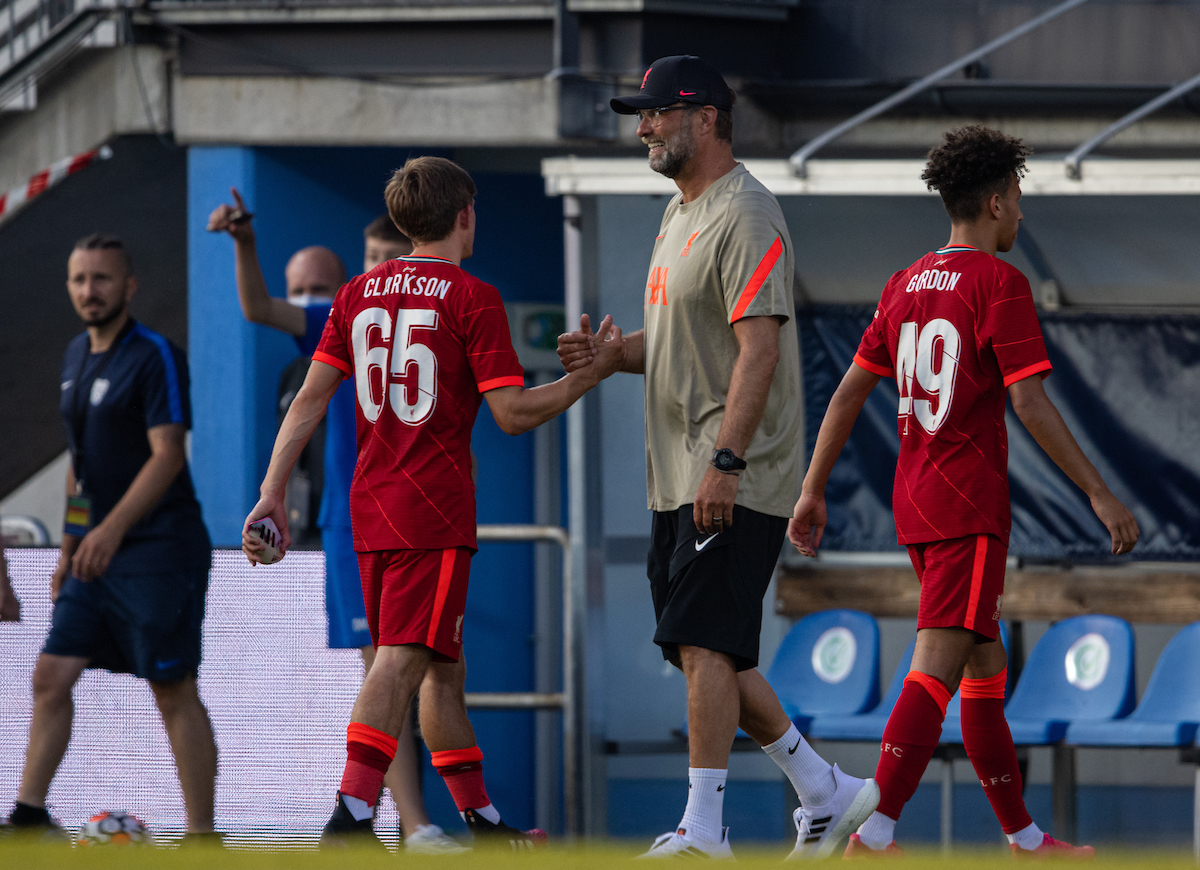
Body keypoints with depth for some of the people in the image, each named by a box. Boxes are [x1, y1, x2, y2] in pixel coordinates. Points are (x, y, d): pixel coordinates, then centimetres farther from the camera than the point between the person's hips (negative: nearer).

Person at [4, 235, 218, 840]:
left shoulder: (155, 358, -11)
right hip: (99, 550, 8)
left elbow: (167, 456, -19)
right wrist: (70, 549, 21)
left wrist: (112, 529, -27)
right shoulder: (76, 358, 14)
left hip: (158, 551, -8)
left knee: (174, 693, -5)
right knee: (51, 676, 2)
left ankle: (202, 835, 0)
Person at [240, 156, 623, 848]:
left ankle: (483, 819, 24)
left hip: (371, 506, 7)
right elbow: (512, 413, -10)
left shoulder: (359, 293, 11)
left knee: (443, 667, 16)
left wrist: (273, 494, 6)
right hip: (435, 511, -7)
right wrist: (596, 371, 1)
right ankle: (350, 819, -26)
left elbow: (310, 399, 6)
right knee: (402, 661, -13)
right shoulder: (472, 299, -7)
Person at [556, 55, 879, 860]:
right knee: (707, 651, 11)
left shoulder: (745, 215, -13)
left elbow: (759, 348, -21)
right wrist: (609, 352, 6)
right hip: (681, 481, 10)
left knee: (705, 645, -12)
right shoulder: (682, 215, 18)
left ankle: (704, 830, -11)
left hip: (736, 482, -10)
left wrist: (724, 462, -27)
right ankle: (827, 793, 20)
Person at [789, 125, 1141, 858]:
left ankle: (1024, 837, 22)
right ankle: (874, 838, -22)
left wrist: (813, 492, 18)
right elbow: (1030, 403, -16)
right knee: (938, 667, -13)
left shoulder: (906, 286, 12)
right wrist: (1100, 495, -14)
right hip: (970, 506, -8)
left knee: (985, 665, 16)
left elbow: (850, 392, 13)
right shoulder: (1000, 283, -10)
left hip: (915, 499, 8)